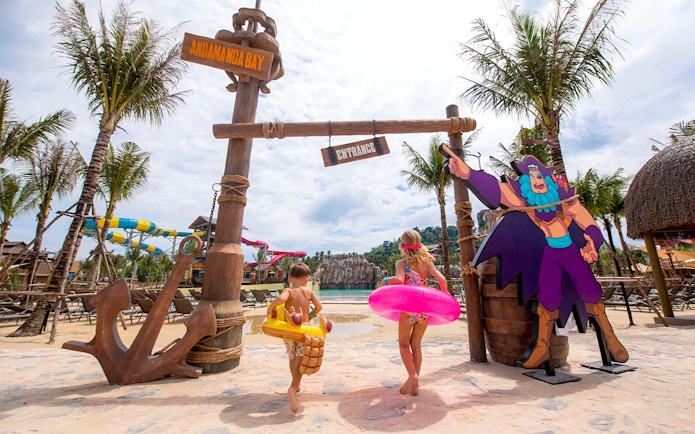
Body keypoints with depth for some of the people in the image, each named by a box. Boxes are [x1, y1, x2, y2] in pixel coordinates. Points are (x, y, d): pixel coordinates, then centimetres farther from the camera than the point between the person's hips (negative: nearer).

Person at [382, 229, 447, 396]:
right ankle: (415, 385, 20)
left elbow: (399, 280, -25)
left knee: (403, 344, 15)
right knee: (416, 345, 17)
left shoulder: (401, 263, -6)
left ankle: (412, 375, -6)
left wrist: (387, 280, -6)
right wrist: (444, 294, 8)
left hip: (408, 309, -3)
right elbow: (442, 279, -10)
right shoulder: (427, 262, 1)